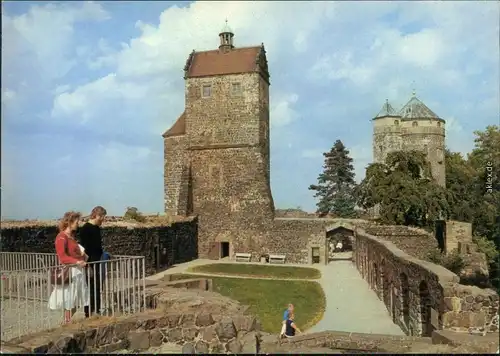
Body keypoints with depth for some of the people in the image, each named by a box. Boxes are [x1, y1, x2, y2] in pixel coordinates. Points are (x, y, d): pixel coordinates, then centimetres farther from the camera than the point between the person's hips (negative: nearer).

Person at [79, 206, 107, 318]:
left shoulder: (97, 228, 12)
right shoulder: (85, 229, -14)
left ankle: (97, 311, 22)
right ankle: (88, 314, 5)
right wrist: (88, 266, -19)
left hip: (98, 262, 9)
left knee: (98, 288, 13)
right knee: (90, 289, -3)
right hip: (90, 263, -9)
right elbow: (84, 248, -18)